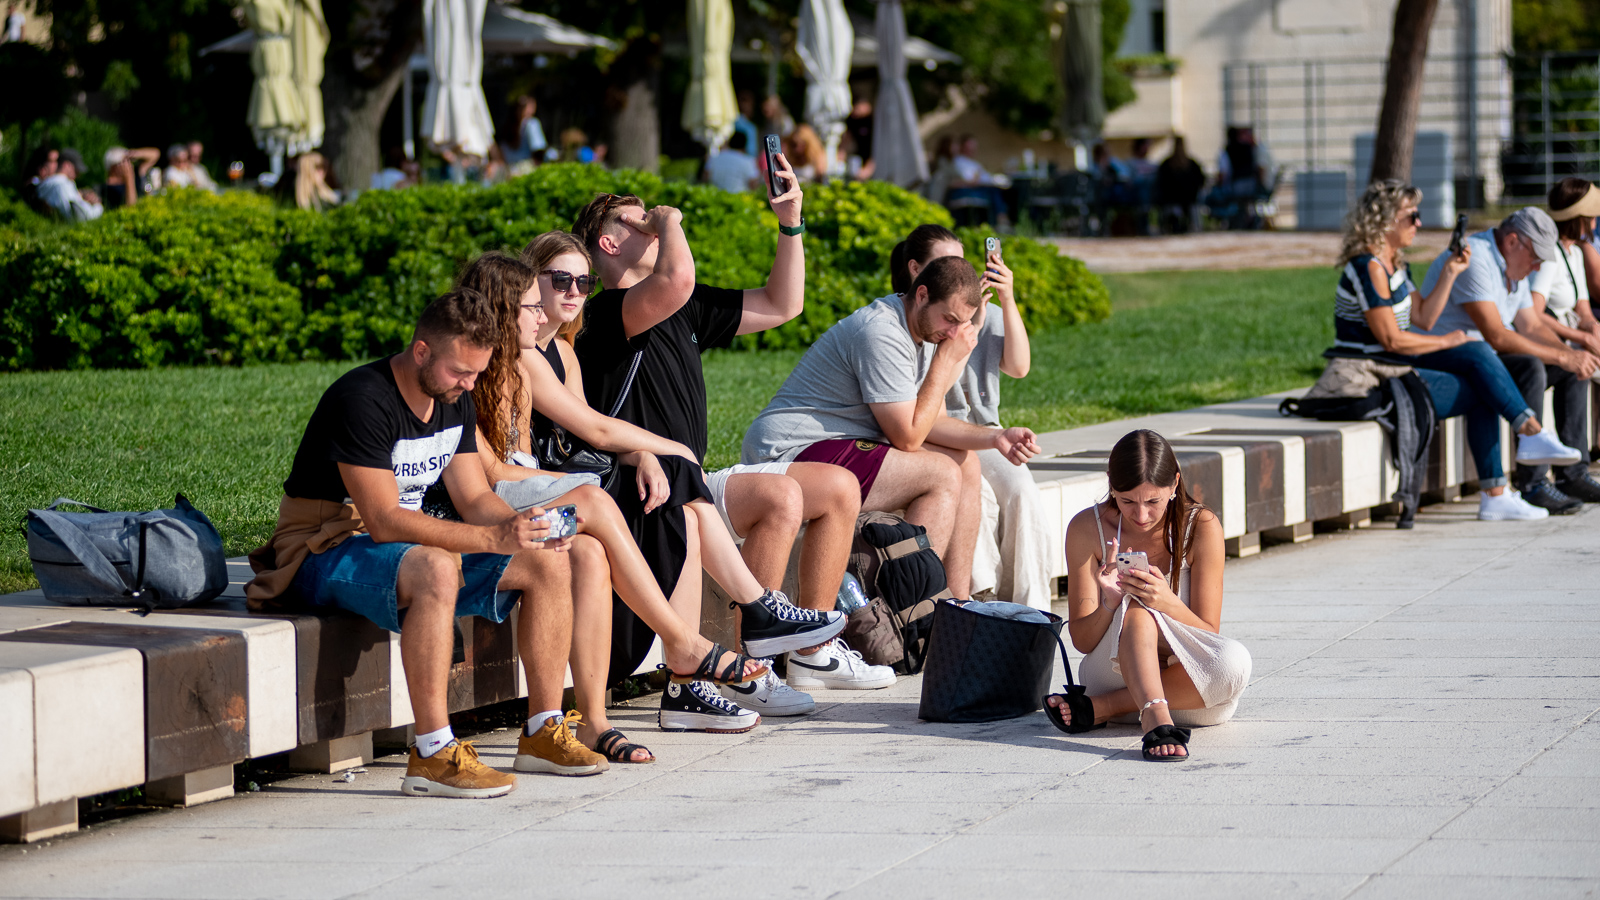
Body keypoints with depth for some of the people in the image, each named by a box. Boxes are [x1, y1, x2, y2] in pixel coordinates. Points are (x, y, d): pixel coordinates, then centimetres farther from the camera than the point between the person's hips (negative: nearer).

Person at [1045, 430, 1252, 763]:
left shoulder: (1201, 527, -11)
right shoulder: (1087, 529, -9)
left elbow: (1208, 637, -12)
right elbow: (1082, 641, -8)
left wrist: (1169, 604, -33)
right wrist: (1109, 606, -31)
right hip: (1114, 669, -1)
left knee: (1234, 662, -34)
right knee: (1137, 607, -31)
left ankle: (1099, 708, -25)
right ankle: (1155, 721, -51)